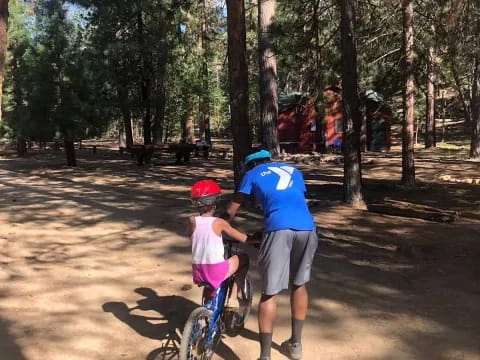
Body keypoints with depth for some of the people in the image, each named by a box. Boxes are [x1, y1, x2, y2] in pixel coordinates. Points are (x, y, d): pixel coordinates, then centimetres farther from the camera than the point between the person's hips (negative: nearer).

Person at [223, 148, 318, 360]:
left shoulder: (253, 174, 21)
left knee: (269, 293, 4)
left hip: (279, 229, -4)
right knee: (299, 284, 22)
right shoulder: (293, 171, 31)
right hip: (307, 228, 4)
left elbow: (231, 211, 21)